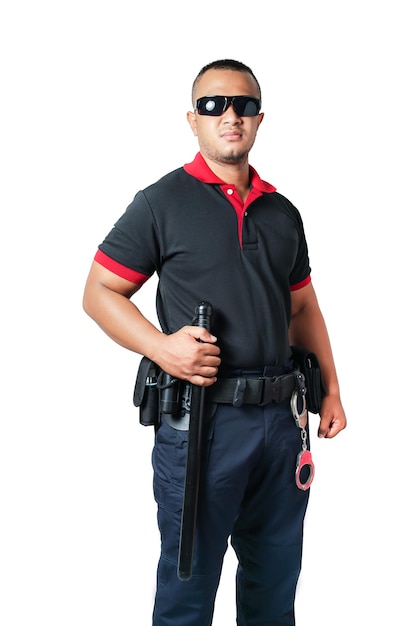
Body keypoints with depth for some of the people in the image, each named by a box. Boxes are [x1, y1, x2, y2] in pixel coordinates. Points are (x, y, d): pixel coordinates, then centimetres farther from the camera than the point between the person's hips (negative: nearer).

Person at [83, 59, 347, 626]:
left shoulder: (283, 213, 13)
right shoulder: (161, 203, -3)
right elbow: (98, 292, -3)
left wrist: (331, 389, 13)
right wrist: (161, 346, -18)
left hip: (280, 417, 5)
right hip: (200, 417, -5)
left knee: (276, 577, 18)